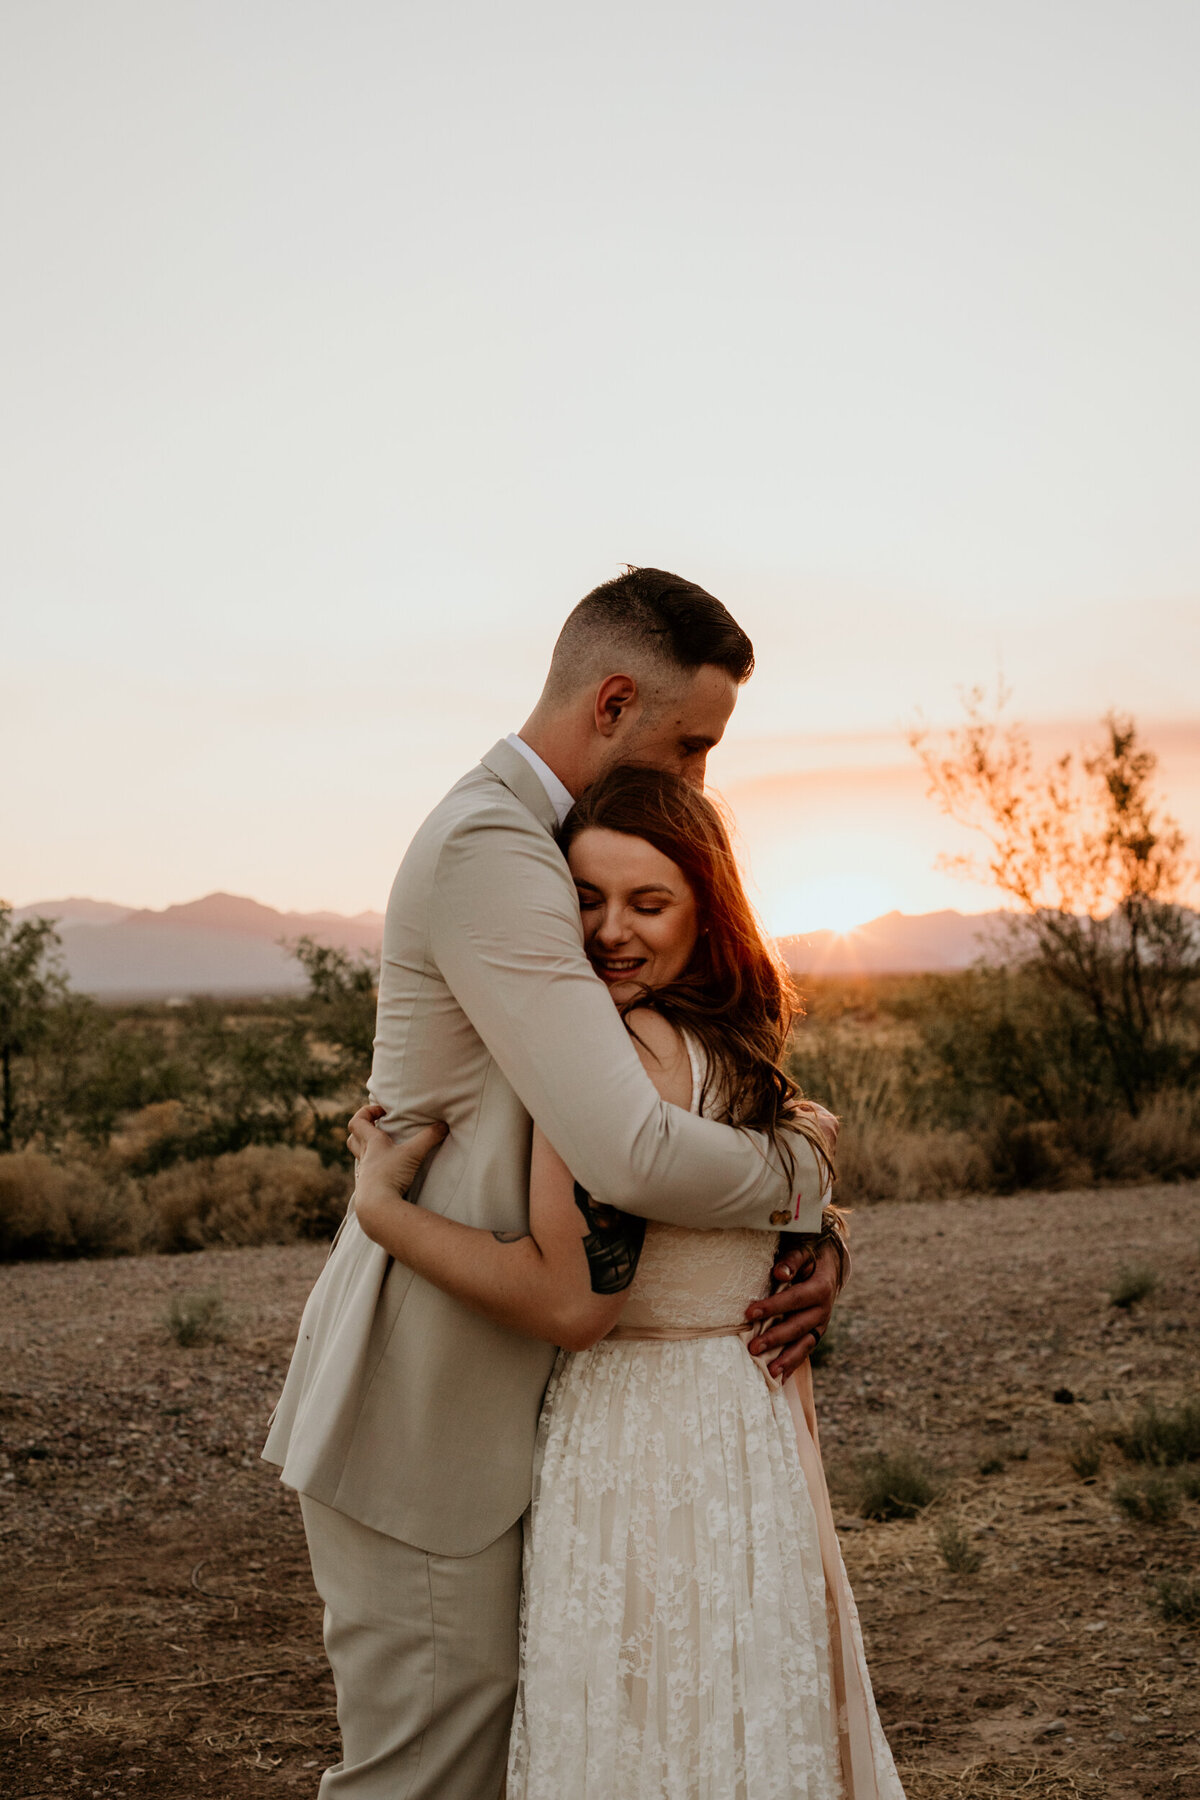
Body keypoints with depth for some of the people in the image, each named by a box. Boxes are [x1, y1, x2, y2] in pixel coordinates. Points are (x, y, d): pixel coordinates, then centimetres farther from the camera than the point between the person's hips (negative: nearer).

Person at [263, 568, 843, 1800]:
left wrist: (811, 1249, -3)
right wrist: (799, 1178, -11)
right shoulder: (490, 850, -22)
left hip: (480, 1389, 10)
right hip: (417, 1417, -10)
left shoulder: (522, 842, 12)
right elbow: (630, 1155, -31)